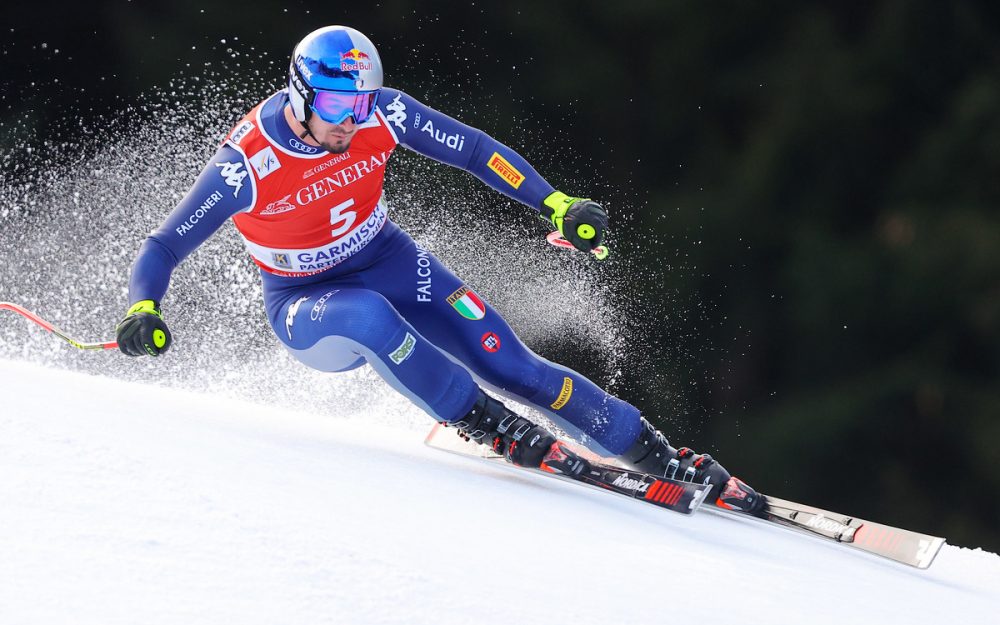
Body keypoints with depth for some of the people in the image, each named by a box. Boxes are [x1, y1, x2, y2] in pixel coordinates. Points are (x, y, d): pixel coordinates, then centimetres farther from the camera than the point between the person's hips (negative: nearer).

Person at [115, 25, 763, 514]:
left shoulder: (381, 114, -19)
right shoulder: (248, 165, -28)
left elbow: (474, 150, -10)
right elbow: (164, 247, -24)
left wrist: (558, 205, -17)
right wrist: (144, 310, -43)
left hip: (388, 261, 3)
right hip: (306, 306, -3)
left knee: (507, 362, -10)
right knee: (367, 316, -39)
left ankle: (652, 452, -2)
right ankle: (484, 422, -23)